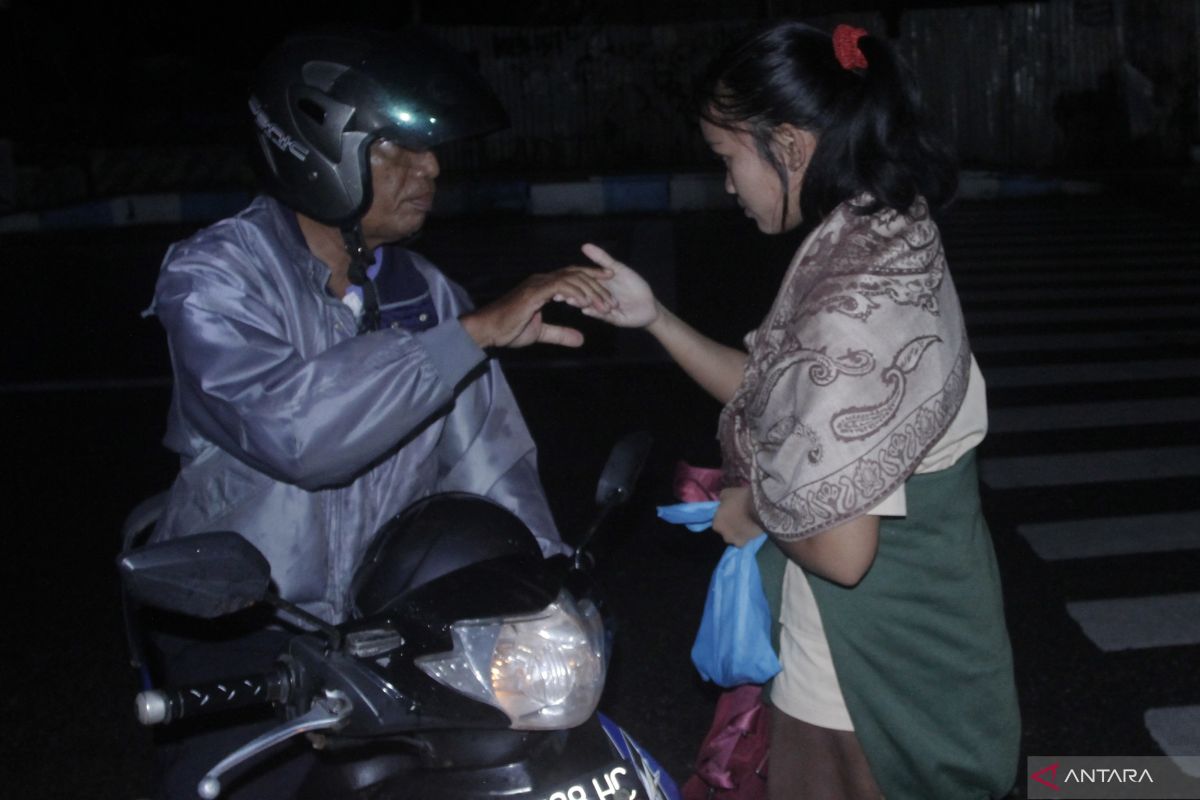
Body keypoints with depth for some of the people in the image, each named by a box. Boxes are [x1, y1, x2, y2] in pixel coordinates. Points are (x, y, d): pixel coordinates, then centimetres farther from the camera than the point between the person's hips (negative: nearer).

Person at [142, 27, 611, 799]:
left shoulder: (425, 293, 3)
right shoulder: (213, 277, -15)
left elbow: (488, 459, -1)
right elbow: (297, 429, -33)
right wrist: (476, 330, -33)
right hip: (240, 642, -4)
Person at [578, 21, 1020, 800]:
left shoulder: (854, 293, -28)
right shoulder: (879, 238, 1)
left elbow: (839, 547, -30)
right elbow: (784, 397, 11)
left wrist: (751, 511, -11)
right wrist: (654, 317, 4)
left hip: (870, 658, -9)